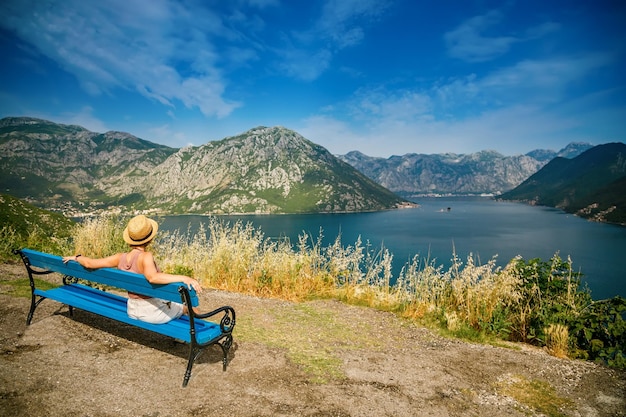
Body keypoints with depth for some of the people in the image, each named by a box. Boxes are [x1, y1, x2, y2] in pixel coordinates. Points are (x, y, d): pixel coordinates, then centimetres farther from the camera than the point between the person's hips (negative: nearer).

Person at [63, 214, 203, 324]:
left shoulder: (121, 258, -8)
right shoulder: (145, 256, -27)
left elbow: (89, 263, -1)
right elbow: (153, 277, -46)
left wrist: (76, 257, 19)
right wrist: (183, 278, -49)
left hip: (132, 310, 7)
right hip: (152, 312, -7)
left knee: (170, 301, 35)